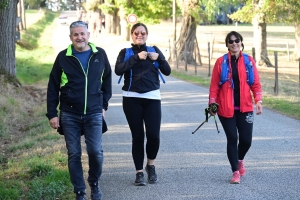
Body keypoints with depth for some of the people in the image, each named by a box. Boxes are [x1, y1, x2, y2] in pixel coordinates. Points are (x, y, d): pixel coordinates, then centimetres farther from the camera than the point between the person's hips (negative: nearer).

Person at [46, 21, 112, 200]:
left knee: (96, 151, -8)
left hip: (94, 113, 0)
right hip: (69, 114, 0)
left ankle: (95, 183, 18)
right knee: (74, 154, 3)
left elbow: (107, 80, 14)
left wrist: (104, 104, 11)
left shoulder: (100, 55, 1)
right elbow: (53, 87, 2)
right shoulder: (63, 57, -1)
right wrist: (52, 113, -1)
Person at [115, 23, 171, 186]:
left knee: (153, 135, -9)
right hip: (132, 99, -1)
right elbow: (118, 70, -13)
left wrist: (159, 58, -13)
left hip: (152, 98, 1)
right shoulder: (125, 52, 6)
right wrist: (136, 57, -17)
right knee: (137, 137, 0)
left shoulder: (154, 50, 10)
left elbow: (167, 71, 4)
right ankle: (139, 172, 9)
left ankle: (150, 165, 16)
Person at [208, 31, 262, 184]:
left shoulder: (248, 60, 5)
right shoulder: (221, 62, 0)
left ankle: (240, 160, 31)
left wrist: (258, 100, -7)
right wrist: (212, 103, -7)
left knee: (246, 139, -1)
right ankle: (236, 172, 9)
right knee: (232, 139, -2)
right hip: (226, 108, -1)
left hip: (245, 107, 1)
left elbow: (256, 83, 4)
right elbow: (214, 85, 0)